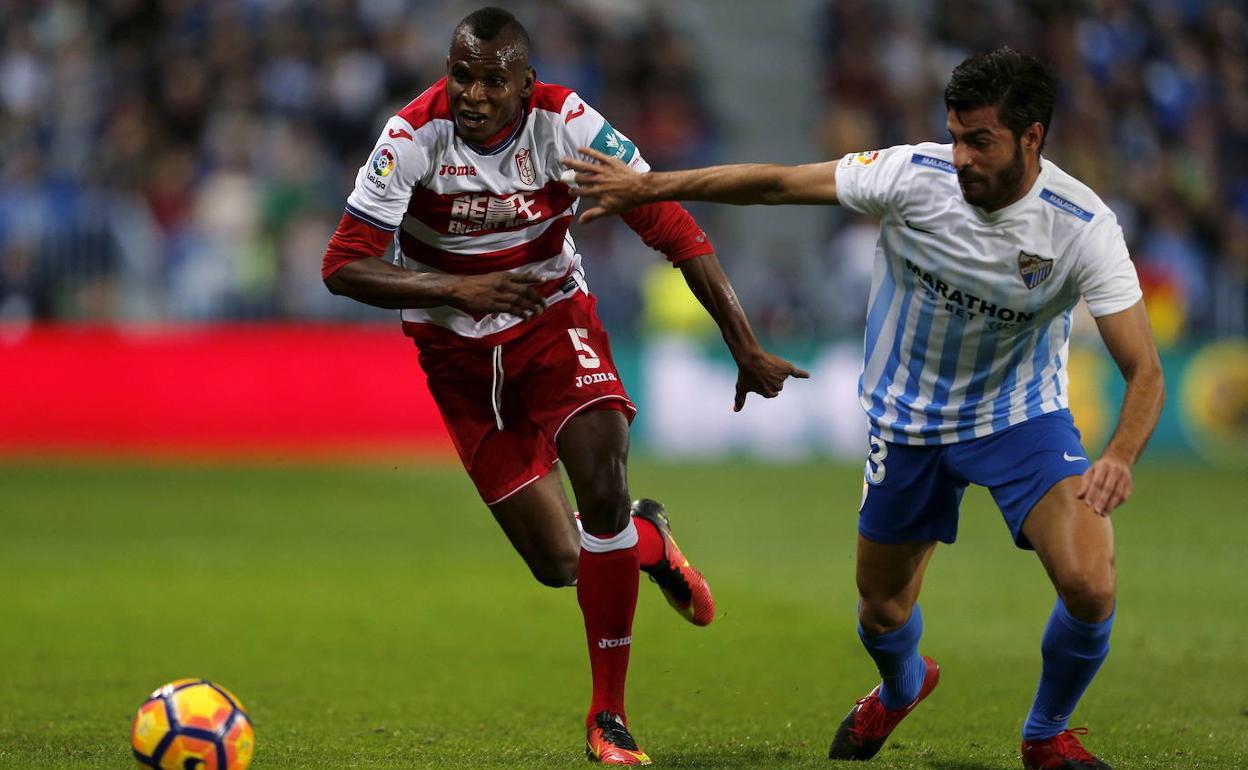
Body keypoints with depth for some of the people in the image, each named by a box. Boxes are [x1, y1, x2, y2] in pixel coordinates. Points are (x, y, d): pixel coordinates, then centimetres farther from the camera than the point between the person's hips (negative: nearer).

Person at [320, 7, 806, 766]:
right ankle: (647, 542, 36)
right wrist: (457, 290, -37)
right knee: (558, 563, -3)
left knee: (604, 488, -23)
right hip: (460, 353, 0)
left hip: (555, 320, 0)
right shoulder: (414, 136, -23)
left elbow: (673, 229, -16)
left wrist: (746, 347, -18)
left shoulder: (567, 122, -21)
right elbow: (343, 266, -23)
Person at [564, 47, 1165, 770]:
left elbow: (1145, 370, -26)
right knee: (884, 613, 10)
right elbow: (778, 182, -10)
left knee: (1090, 587, -21)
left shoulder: (1083, 227, -25)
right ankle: (902, 688, 50)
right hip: (909, 417, 2)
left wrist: (1120, 457, -46)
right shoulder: (914, 175, -22)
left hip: (1022, 414, -2)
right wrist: (646, 187, -8)